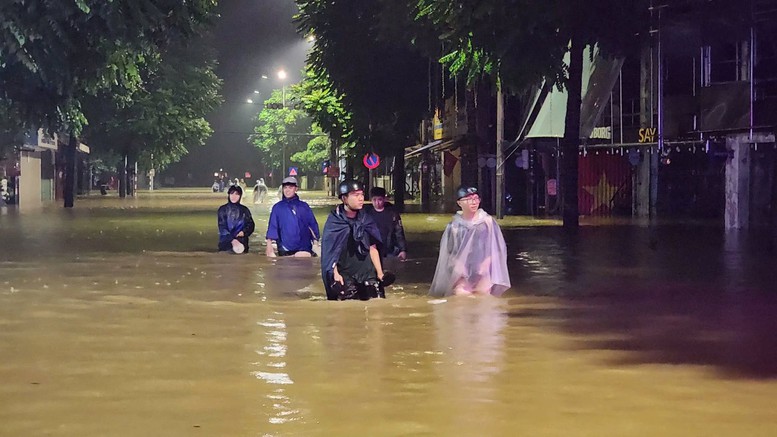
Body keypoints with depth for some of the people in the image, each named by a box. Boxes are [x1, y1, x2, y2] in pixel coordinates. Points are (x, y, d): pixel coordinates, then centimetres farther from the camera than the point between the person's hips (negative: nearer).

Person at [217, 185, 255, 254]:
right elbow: (222, 227, -4)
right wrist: (232, 240, -16)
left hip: (241, 243, 1)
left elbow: (250, 225, 11)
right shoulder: (223, 209, 4)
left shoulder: (244, 210, 10)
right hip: (226, 242, -1)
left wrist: (244, 232, -11)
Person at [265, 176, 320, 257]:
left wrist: (316, 241, 3)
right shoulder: (277, 208, 6)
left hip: (304, 249, 1)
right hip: (285, 250, -1)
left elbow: (313, 224, 10)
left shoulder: (304, 206, 9)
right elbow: (272, 227, 3)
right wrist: (269, 245, -4)